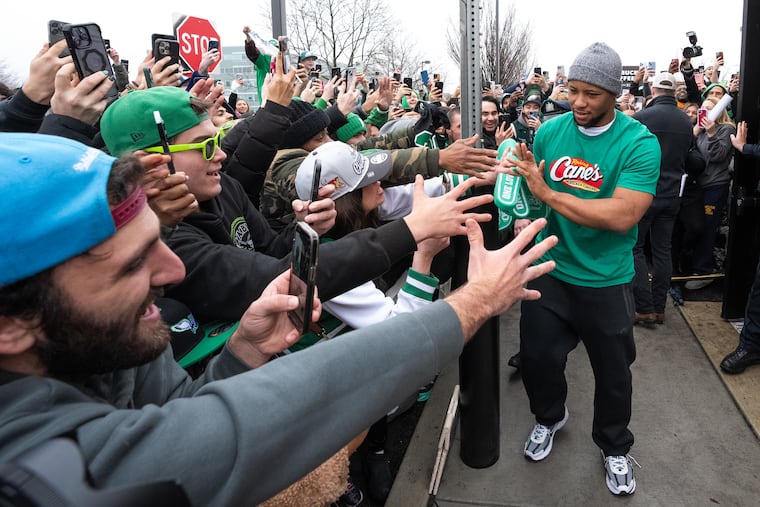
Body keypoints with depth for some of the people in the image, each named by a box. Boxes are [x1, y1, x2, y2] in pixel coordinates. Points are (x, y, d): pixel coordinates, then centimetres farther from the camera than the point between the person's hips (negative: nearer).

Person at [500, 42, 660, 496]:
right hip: (550, 271, 3)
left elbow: (622, 216, -28)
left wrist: (548, 193, -29)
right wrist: (516, 173, -17)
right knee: (537, 357, 14)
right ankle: (550, 417, 47)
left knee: (613, 372, 16)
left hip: (606, 281, -2)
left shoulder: (639, 142, -16)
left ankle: (615, 447, 44)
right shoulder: (550, 131, -4)